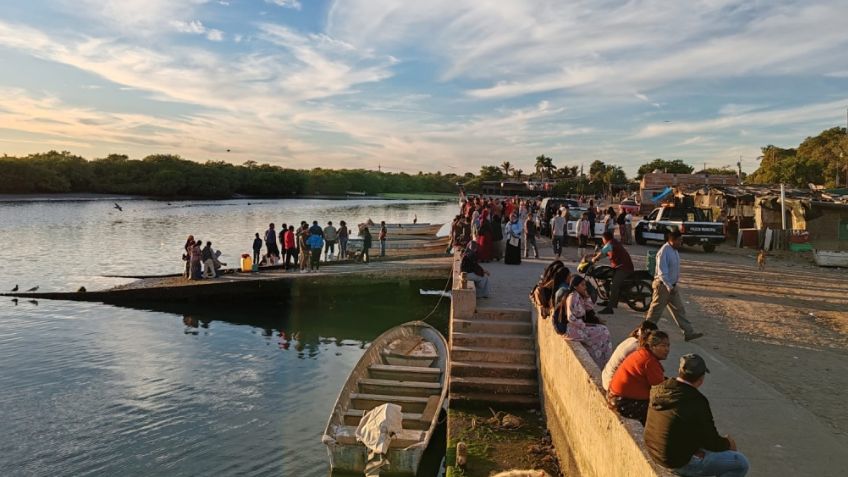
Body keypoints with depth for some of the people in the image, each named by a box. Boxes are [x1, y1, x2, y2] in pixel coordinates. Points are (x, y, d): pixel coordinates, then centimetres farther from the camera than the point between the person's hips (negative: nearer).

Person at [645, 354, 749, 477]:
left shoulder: (659, 389, -4)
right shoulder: (696, 403, -26)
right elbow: (712, 443, -14)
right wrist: (728, 443, 8)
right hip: (680, 463, -8)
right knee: (741, 463, 1)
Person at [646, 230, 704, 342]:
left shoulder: (675, 251, 8)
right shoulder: (664, 252, -21)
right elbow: (662, 272, -25)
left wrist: (674, 285, 17)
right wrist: (669, 286, -26)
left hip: (673, 286, 9)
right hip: (663, 286, -9)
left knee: (679, 310, 11)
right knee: (655, 311, 2)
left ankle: (689, 332, 16)